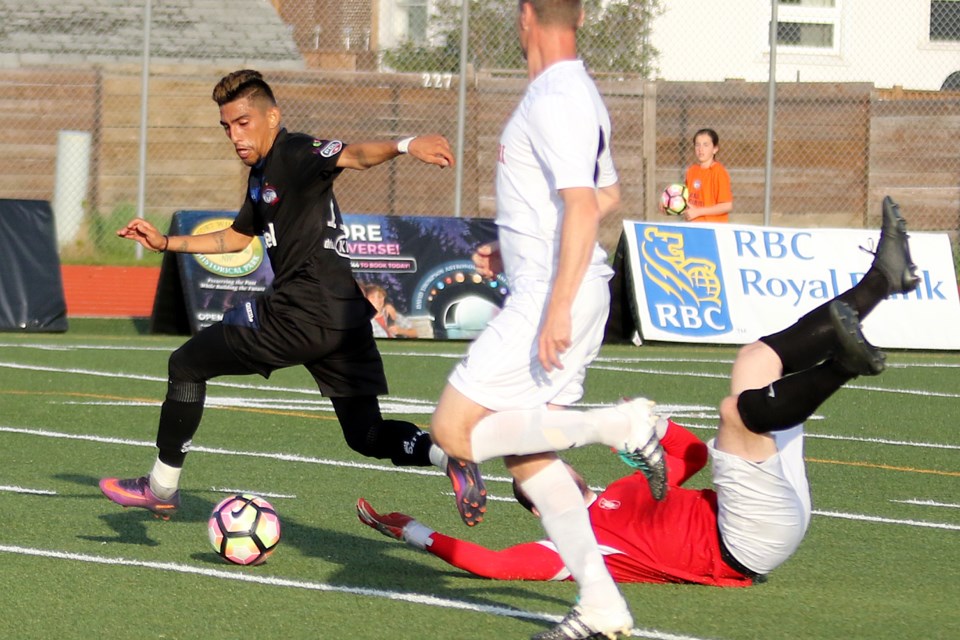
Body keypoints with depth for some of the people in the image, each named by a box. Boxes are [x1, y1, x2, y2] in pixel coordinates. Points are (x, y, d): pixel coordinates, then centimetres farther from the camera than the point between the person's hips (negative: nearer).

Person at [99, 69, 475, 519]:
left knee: (187, 364, 7)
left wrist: (404, 145, -46)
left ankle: (162, 486, 16)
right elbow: (236, 238, 38)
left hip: (302, 313, -10)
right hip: (344, 314, 10)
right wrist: (165, 243, 36)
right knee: (368, 436, 8)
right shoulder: (262, 176, 22)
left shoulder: (295, 154, -7)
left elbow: (354, 156, -27)